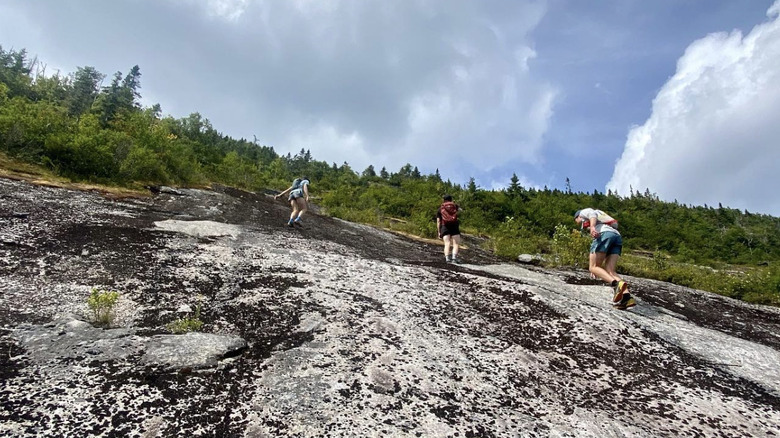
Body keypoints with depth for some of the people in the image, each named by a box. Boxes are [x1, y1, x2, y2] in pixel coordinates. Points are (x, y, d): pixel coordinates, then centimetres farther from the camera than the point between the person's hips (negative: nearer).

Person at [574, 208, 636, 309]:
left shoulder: (584, 212, 25)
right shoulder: (601, 218, 43)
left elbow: (593, 214, -4)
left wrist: (592, 227, -25)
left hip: (604, 234, -7)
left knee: (593, 267, -7)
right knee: (610, 271, -2)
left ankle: (617, 284, -33)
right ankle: (626, 296, -25)